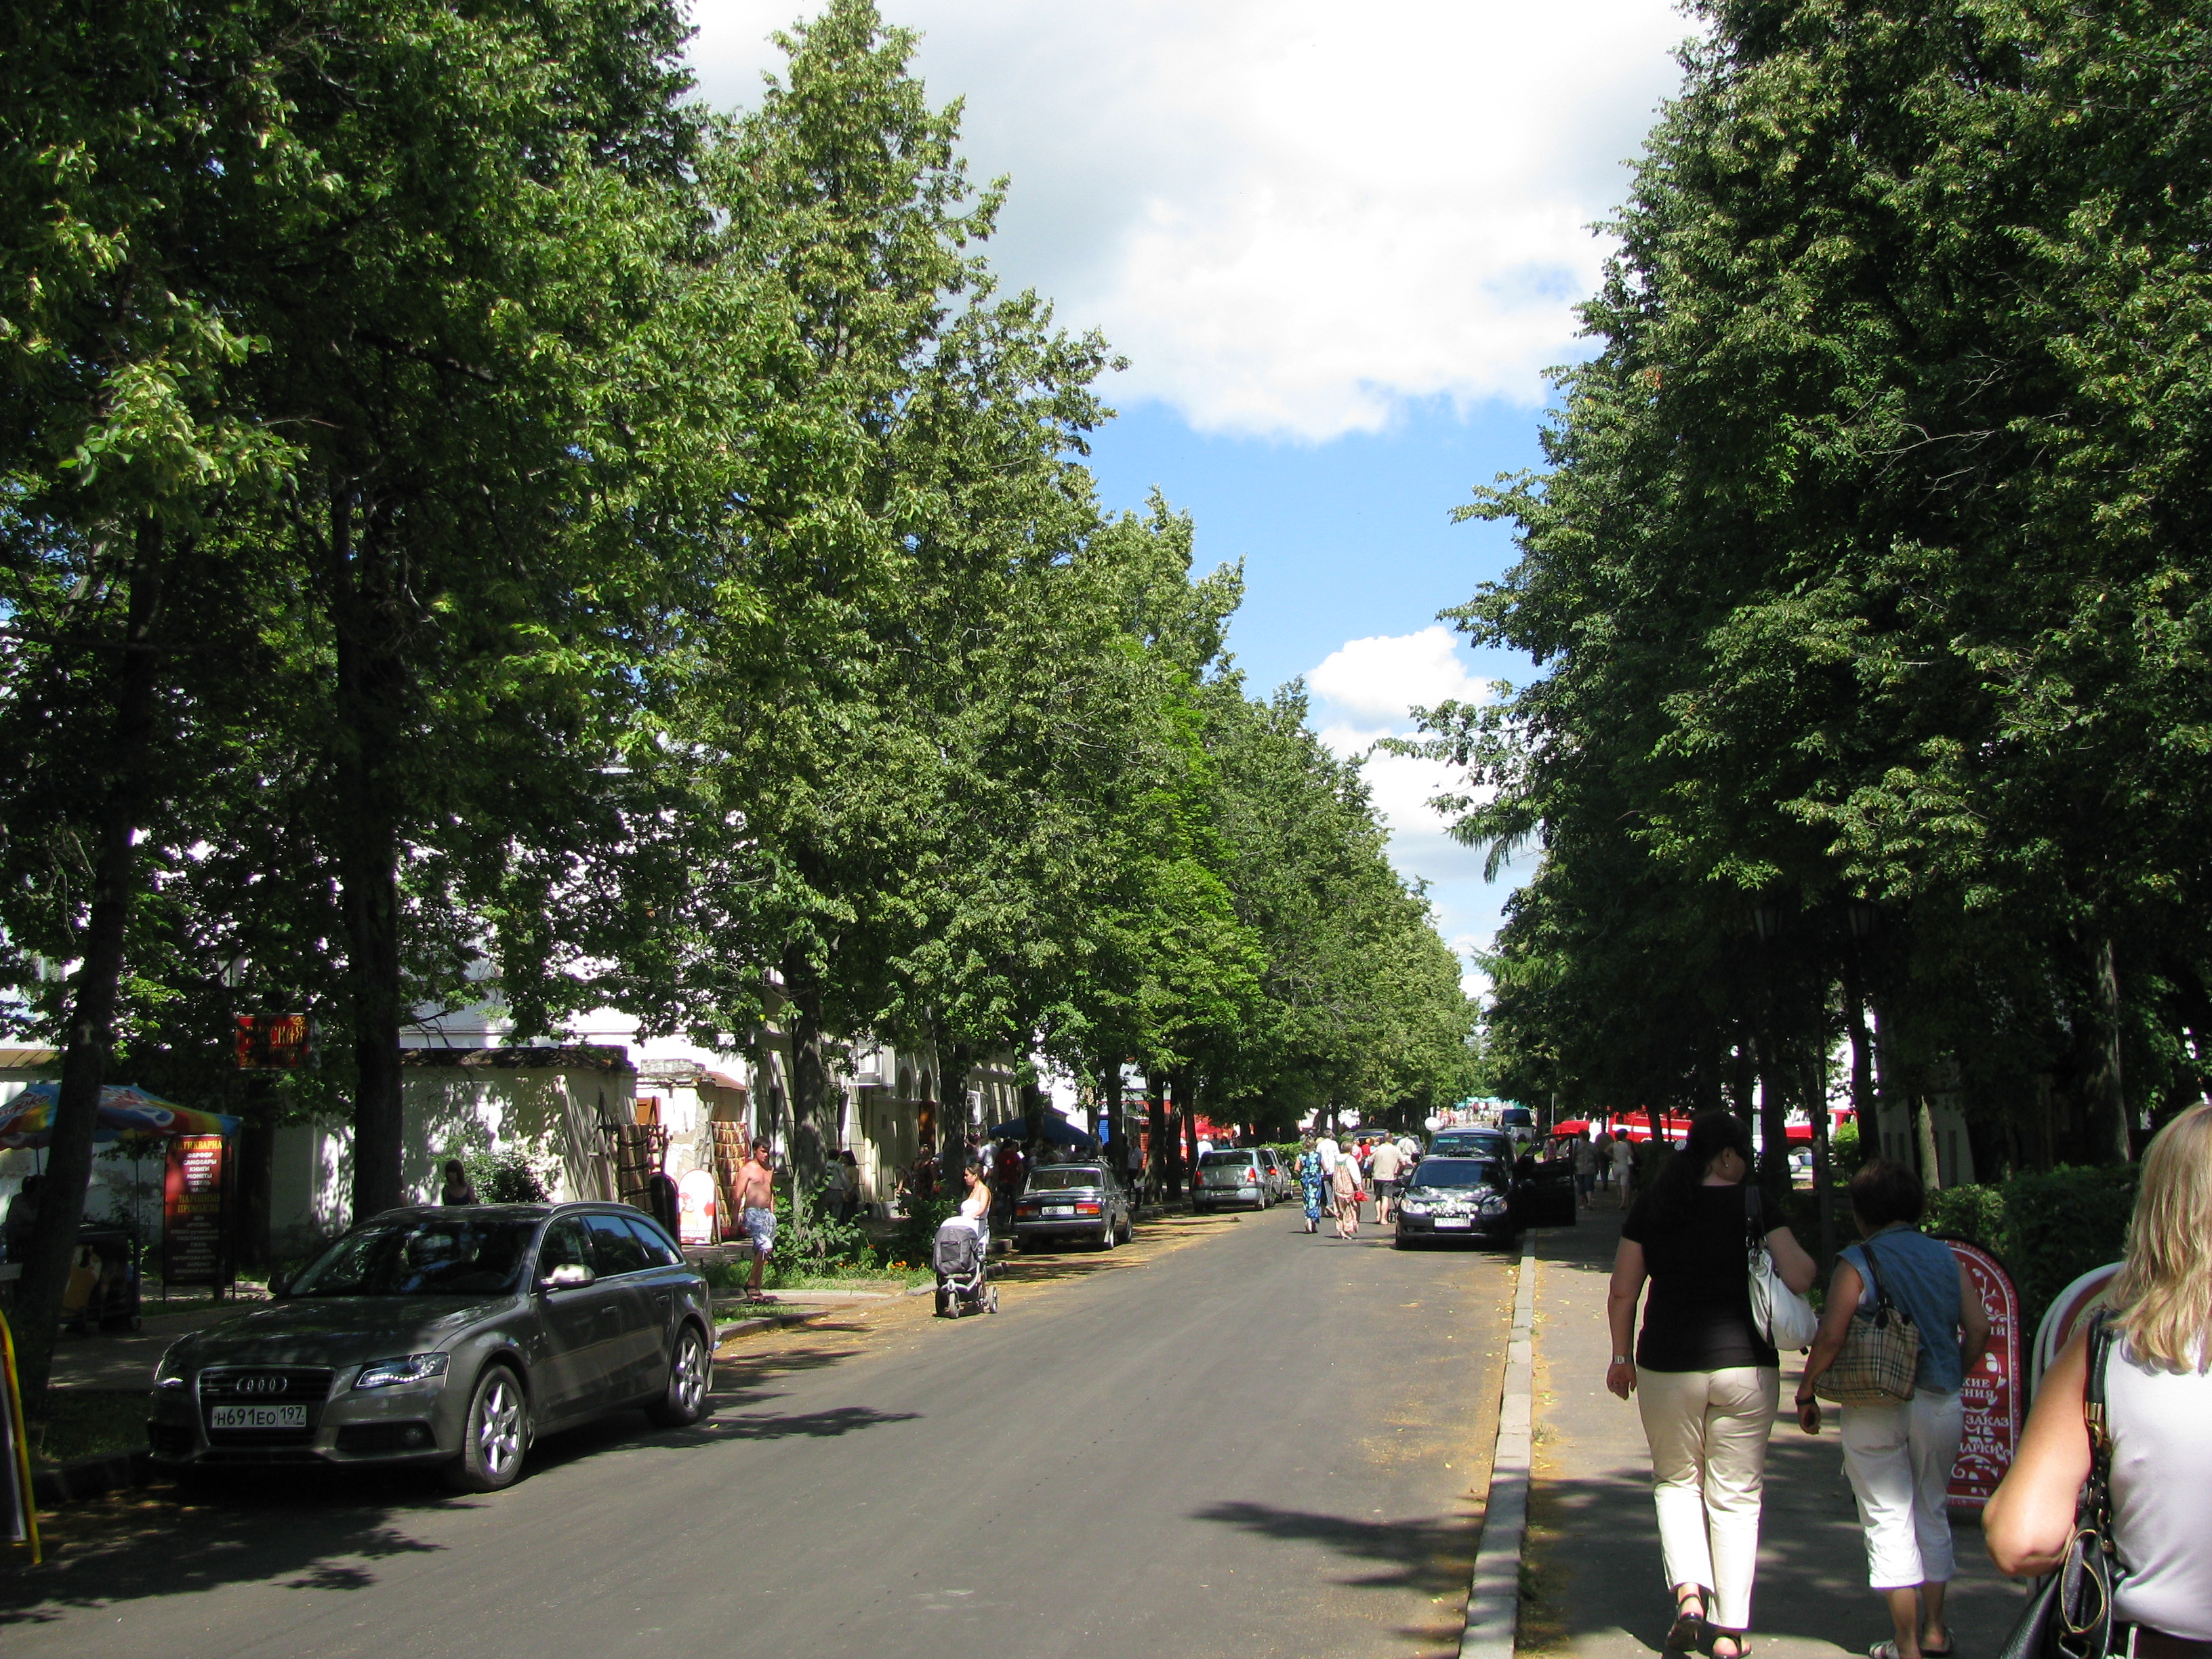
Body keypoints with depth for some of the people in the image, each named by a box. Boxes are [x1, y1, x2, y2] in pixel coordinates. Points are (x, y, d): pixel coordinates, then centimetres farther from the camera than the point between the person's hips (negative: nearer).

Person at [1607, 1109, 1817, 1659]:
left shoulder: (1652, 1207, 2)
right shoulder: (1753, 1206, -5)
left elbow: (1622, 1292, 3)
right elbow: (1798, 1279, -12)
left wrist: (1621, 1356, 14)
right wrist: (1804, 1257, 10)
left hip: (1668, 1366, 1)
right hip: (1745, 1365, -1)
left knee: (1675, 1480, 18)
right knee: (1736, 1496, 9)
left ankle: (1689, 1591, -2)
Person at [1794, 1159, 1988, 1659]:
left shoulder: (1857, 1263, -9)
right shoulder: (1946, 1257, 4)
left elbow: (1831, 1337, -17)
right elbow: (1978, 1328, 2)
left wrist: (1807, 1393, -5)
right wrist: (1953, 1379, 16)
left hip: (1875, 1408, -4)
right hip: (1940, 1404, 4)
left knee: (1889, 1522, 3)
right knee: (1932, 1514, 19)